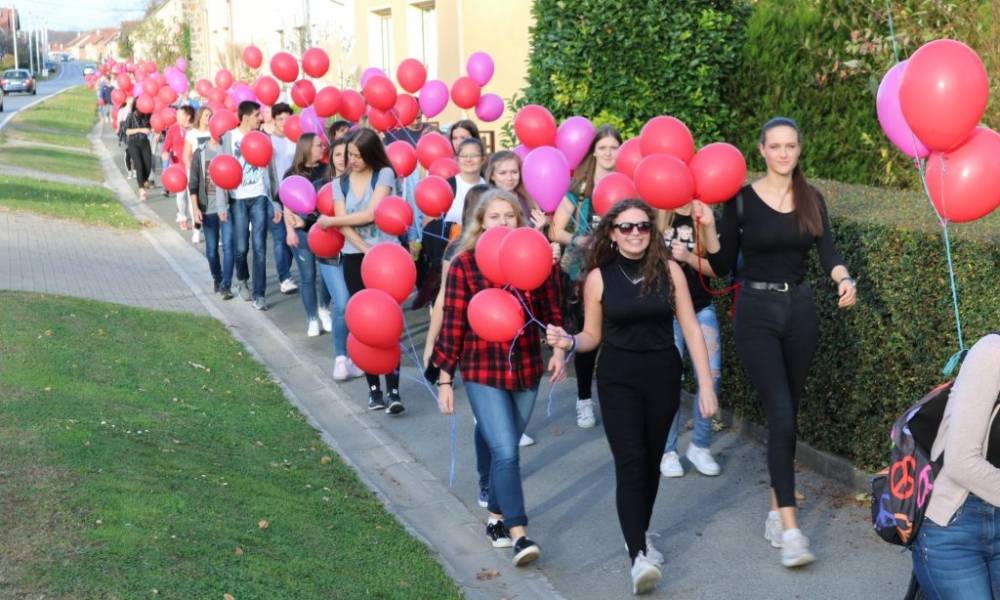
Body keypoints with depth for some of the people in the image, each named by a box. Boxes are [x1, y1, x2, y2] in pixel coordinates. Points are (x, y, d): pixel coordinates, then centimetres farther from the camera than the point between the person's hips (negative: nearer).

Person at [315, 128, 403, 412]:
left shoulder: (384, 174, -1)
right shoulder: (341, 183, 10)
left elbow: (371, 214, -11)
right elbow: (344, 225, -1)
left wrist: (330, 221, 0)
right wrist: (367, 251, -15)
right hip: (355, 258, 4)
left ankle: (393, 391, -12)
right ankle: (373, 388, 10)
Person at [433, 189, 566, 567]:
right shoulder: (464, 264, -8)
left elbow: (550, 311, 10)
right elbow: (452, 323, -6)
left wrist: (558, 349, -3)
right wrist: (445, 379, -4)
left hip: (526, 368, 3)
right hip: (482, 372, -3)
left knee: (505, 448, 14)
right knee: (505, 452, -12)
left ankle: (496, 518, 33)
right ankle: (519, 534, -5)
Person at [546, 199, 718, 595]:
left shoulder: (669, 270, -3)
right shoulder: (599, 277, -3)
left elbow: (690, 328, -1)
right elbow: (593, 336, 5)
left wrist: (706, 383, -4)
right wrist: (568, 342, -18)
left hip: (663, 376, 2)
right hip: (618, 379, -2)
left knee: (651, 460, 13)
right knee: (630, 462, -11)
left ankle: (640, 534, 33)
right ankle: (639, 555, -13)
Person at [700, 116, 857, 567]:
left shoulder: (812, 199, 5)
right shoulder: (742, 199, -5)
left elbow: (827, 251, -4)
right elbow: (722, 267, -4)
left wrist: (844, 279, -25)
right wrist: (708, 227, -19)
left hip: (800, 309, 4)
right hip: (757, 312, -4)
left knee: (788, 414, 9)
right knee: (781, 414, -13)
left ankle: (777, 509, 22)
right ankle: (789, 527, -11)